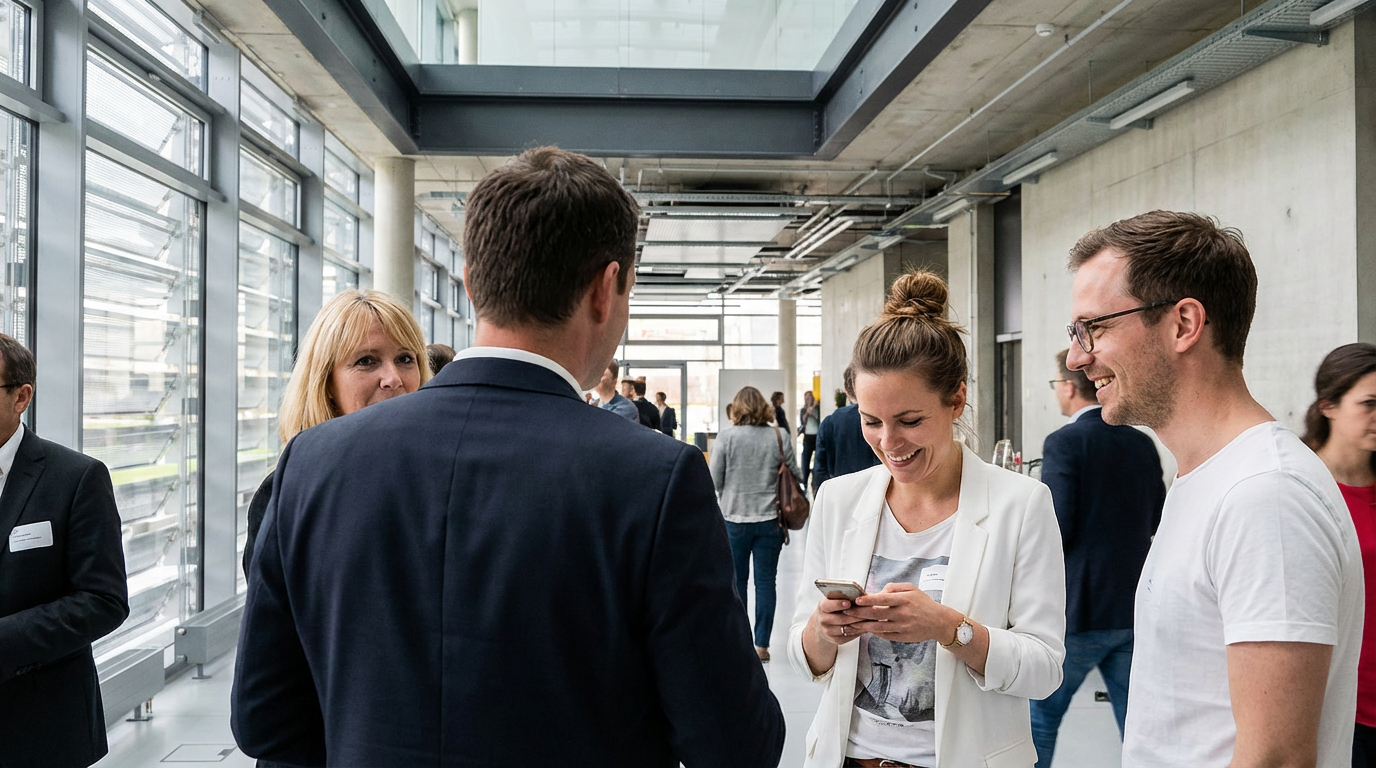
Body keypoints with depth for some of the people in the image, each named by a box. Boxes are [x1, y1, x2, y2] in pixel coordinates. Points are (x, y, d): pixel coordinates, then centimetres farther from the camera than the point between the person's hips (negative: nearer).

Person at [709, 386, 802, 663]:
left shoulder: (727, 436, -9)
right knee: (766, 581, 7)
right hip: (770, 518, 1)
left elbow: (715, 480, -5)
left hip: (735, 518, -1)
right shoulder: (780, 436, -5)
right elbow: (793, 474, 1)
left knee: (736, 580, 13)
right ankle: (761, 645, 10)